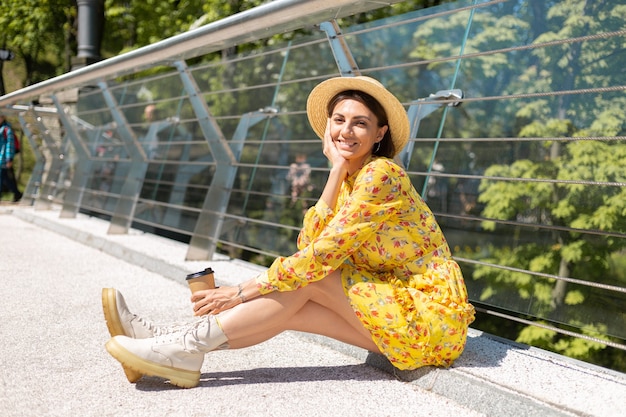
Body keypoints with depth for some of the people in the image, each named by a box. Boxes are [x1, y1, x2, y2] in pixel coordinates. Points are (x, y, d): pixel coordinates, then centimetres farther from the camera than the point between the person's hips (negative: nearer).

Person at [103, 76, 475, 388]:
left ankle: (191, 347, -15)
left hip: (432, 317, -7)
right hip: (395, 307, 7)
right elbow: (308, 245, -6)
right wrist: (336, 172, -9)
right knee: (287, 308, -9)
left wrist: (242, 292, -19)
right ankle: (175, 340, -8)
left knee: (308, 279, -17)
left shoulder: (382, 174, -17)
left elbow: (323, 254, -23)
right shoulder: (351, 181, 9)